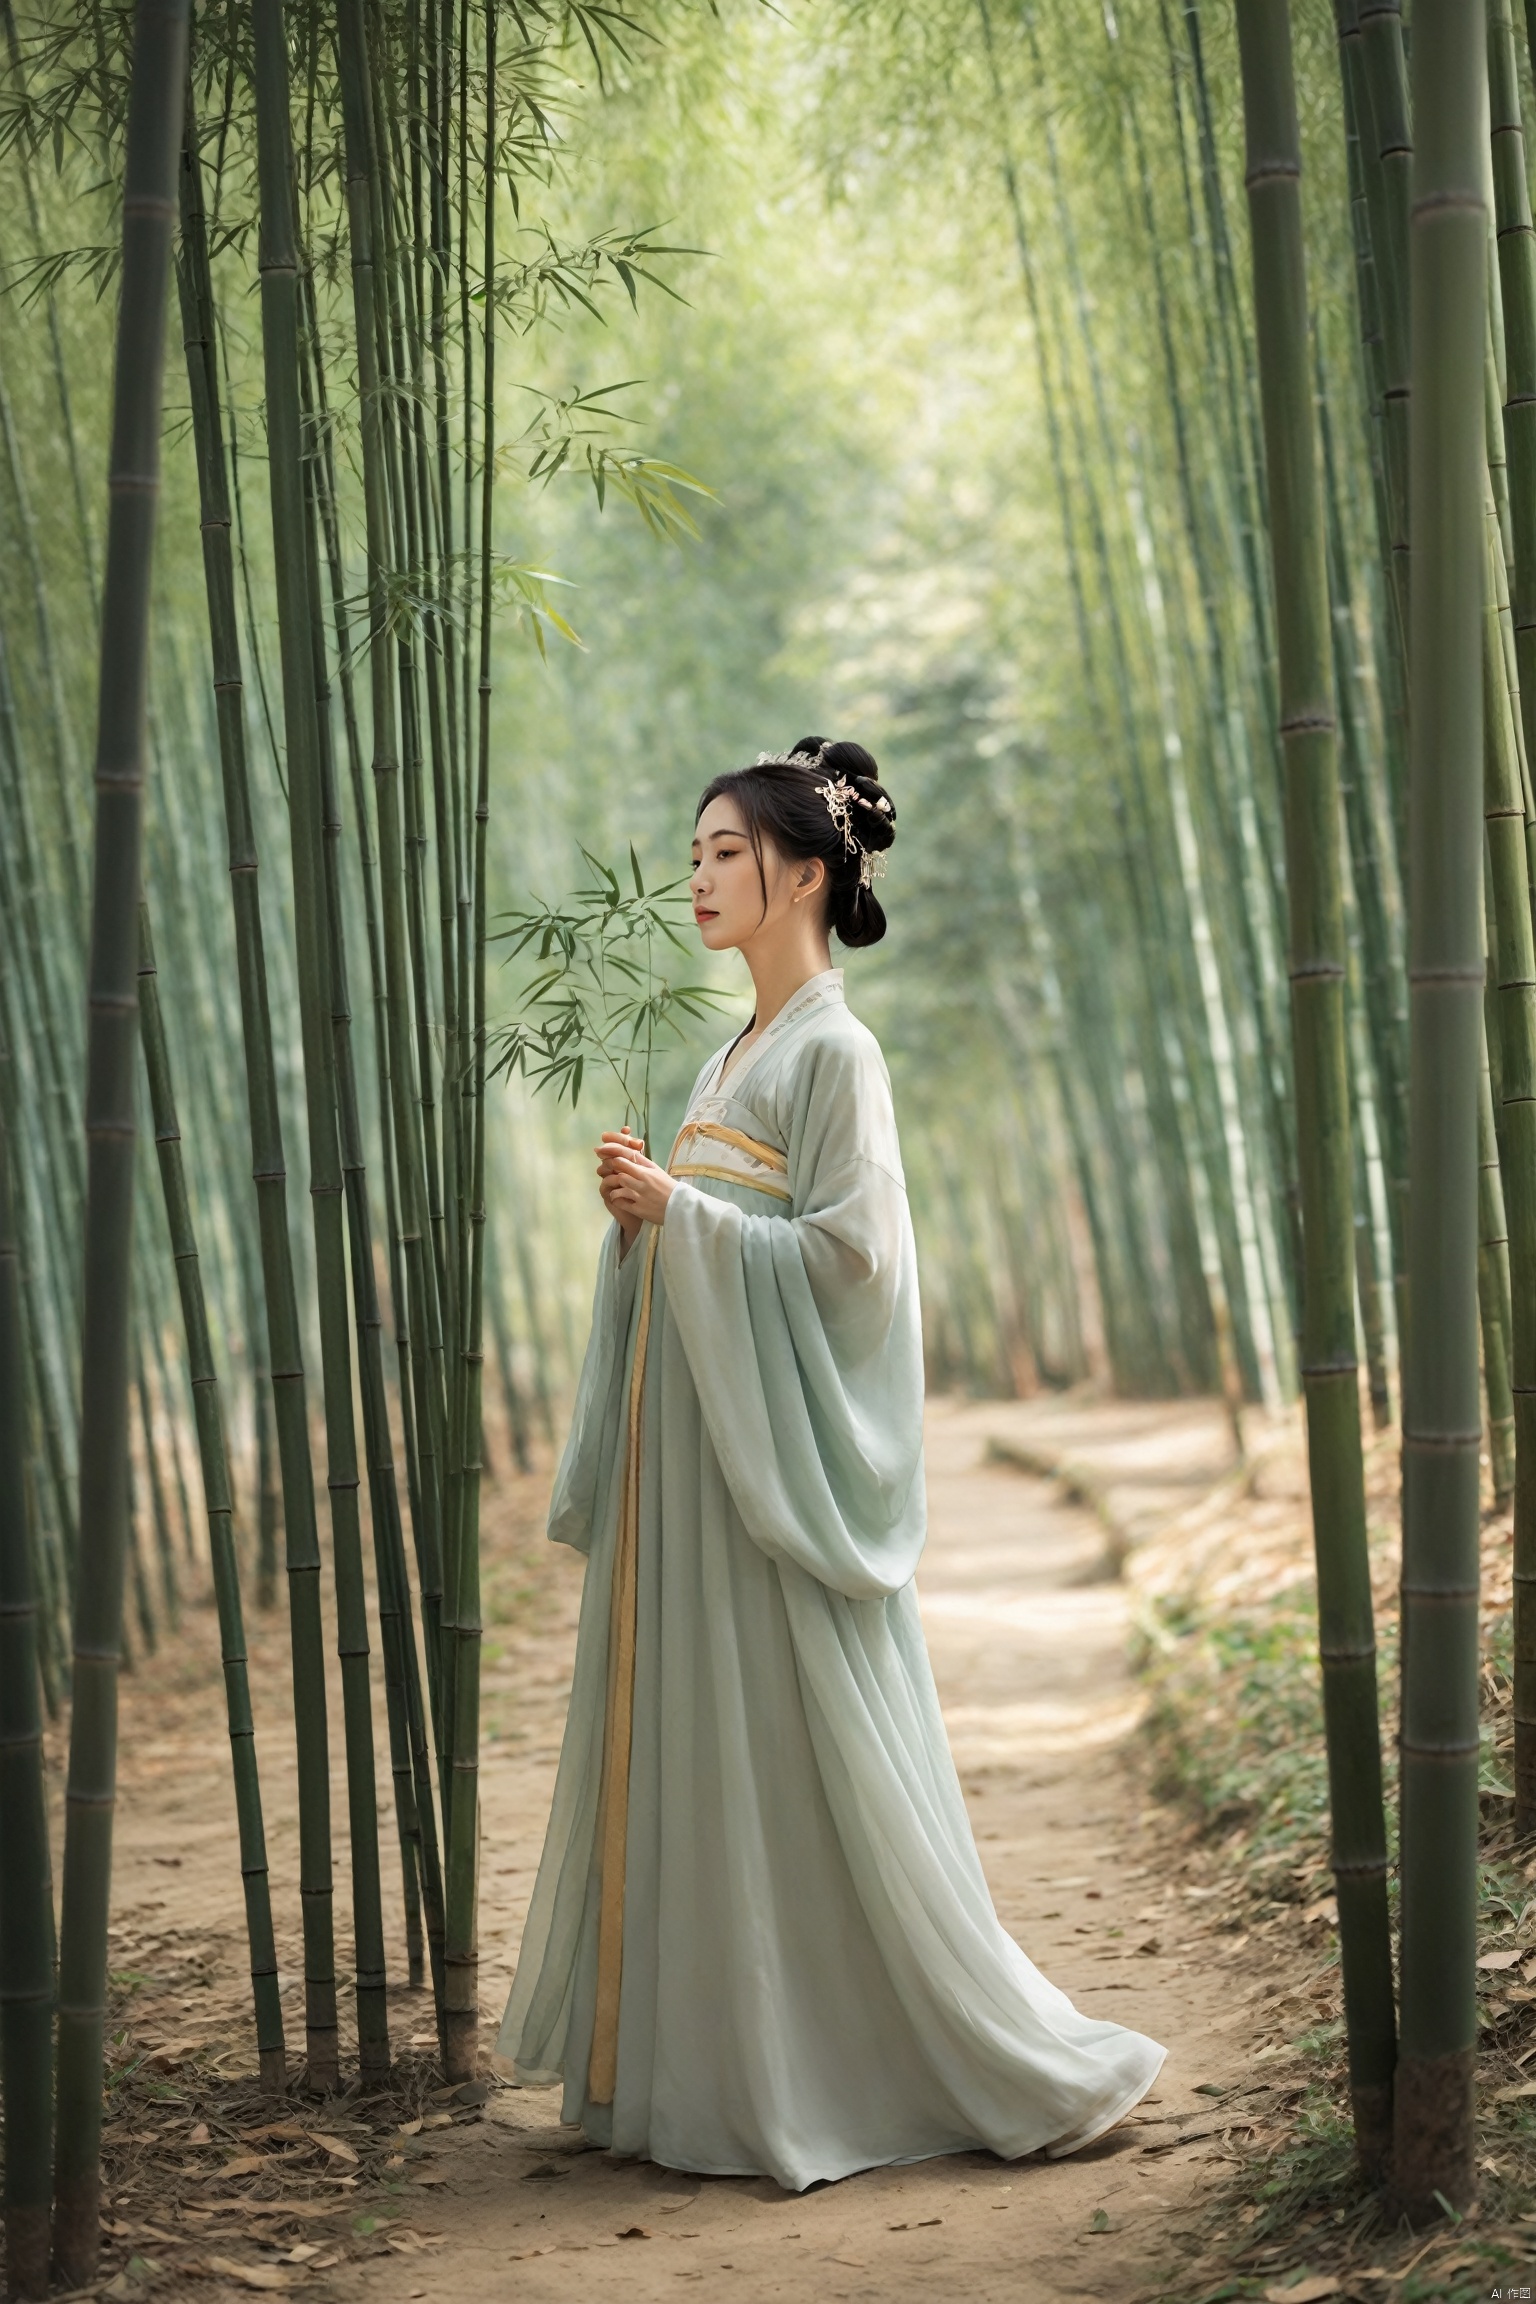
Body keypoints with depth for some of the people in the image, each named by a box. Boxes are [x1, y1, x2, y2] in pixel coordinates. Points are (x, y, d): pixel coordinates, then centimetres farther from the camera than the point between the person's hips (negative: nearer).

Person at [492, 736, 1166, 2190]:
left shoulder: (836, 1052, -10)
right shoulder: (731, 1056, 16)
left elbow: (849, 1250, -17)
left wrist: (679, 1210, -16)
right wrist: (639, 1216, 1)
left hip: (780, 1444, -9)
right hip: (686, 1438, 9)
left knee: (801, 1759, -6)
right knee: (686, 1745, 9)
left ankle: (1007, 2063, 5)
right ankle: (711, 2056, 18)